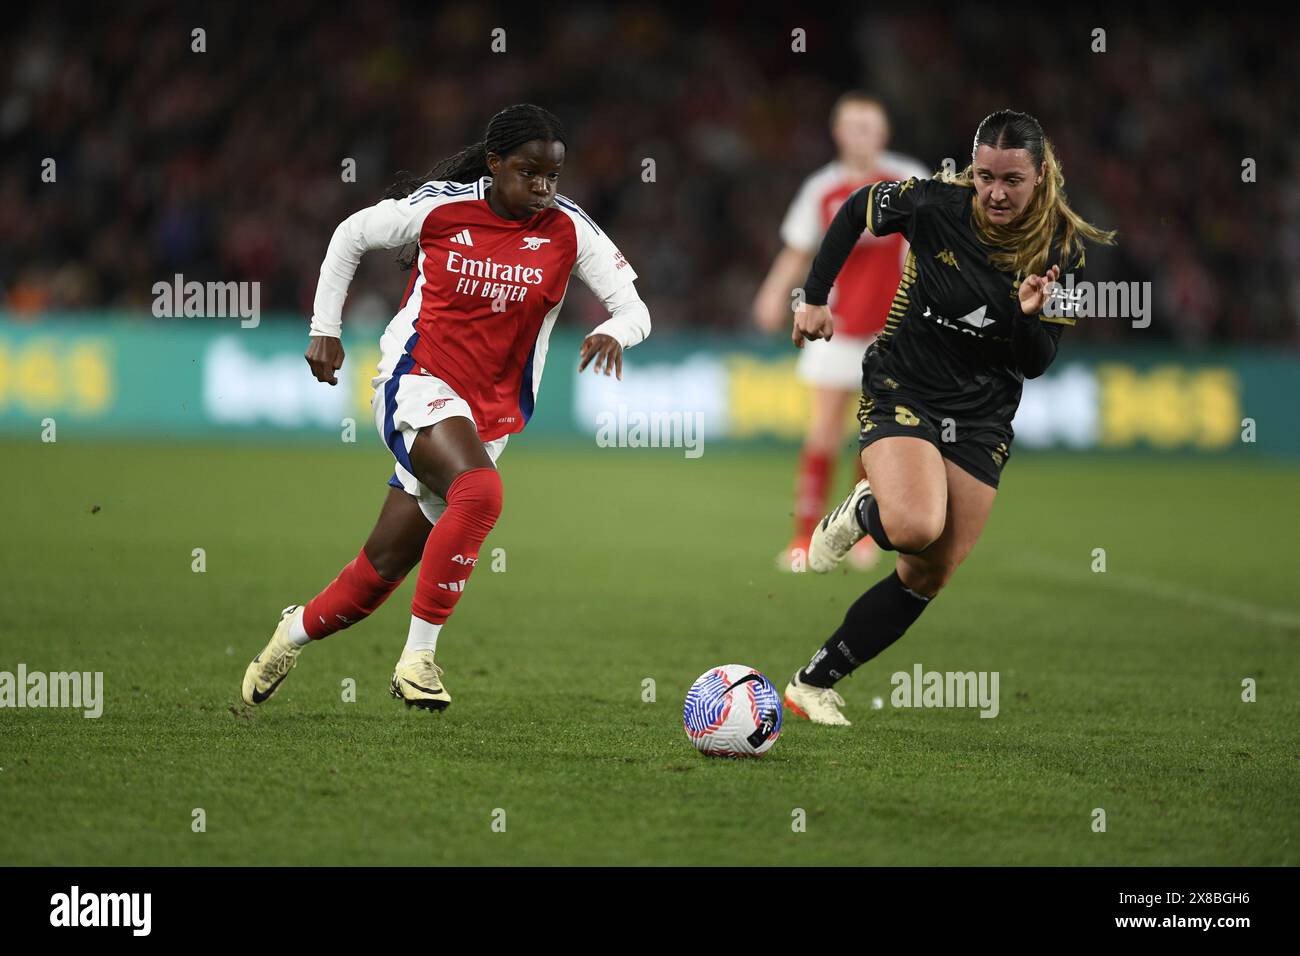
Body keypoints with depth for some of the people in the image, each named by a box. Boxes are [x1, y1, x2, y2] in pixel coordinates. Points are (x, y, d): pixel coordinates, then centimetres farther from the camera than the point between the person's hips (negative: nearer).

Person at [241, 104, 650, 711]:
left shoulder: (569, 230, -3)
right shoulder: (439, 207, -6)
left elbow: (633, 308, -4)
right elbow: (351, 235, 10)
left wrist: (613, 332, -28)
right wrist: (325, 329, 6)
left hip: (490, 416, 4)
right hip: (416, 385, -4)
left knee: (383, 568, 8)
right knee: (479, 491, -35)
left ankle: (298, 630, 37)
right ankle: (418, 657, -27)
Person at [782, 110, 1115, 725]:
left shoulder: (1062, 251, -8)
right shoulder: (935, 205, -14)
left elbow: (1036, 364, -6)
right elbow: (856, 210, 4)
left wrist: (1030, 316, -26)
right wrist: (816, 297, 2)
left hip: (983, 418, 3)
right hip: (903, 390, -3)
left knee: (930, 575, 0)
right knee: (916, 528, -29)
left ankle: (813, 682, 14)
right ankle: (858, 513, 8)